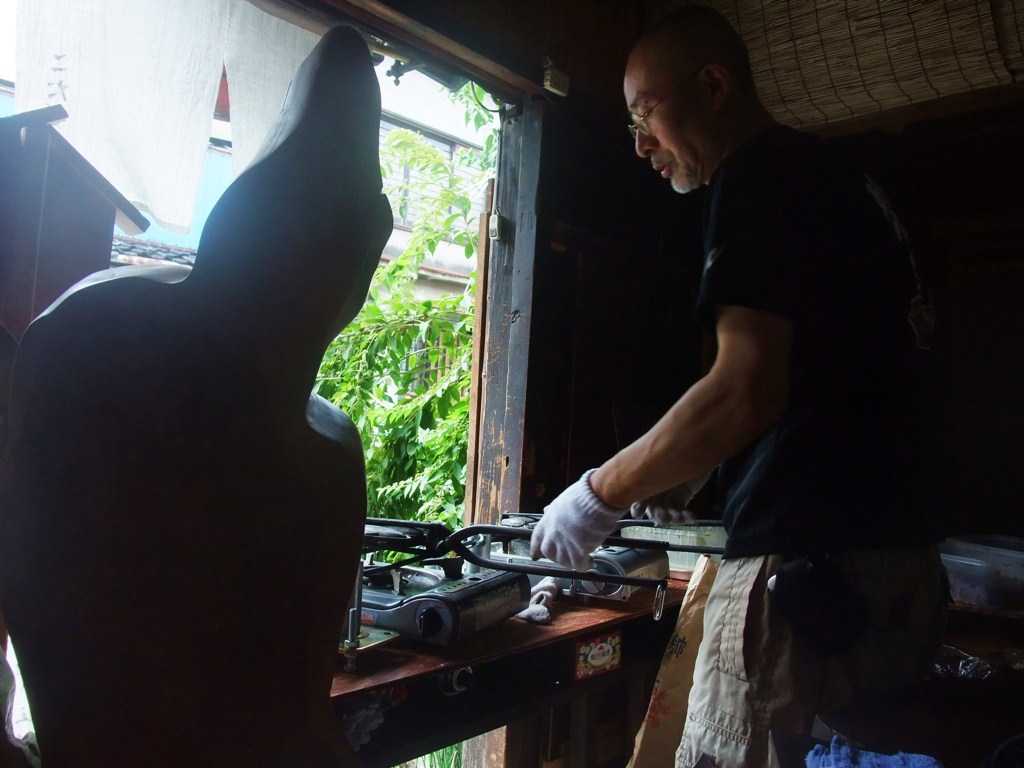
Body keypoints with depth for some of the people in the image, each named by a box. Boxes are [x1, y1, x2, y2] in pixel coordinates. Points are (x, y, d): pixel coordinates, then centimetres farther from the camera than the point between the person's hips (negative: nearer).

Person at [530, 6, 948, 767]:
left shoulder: (759, 172, -9)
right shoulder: (841, 177, 20)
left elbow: (747, 390, -21)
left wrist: (600, 496, -8)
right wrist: (687, 472, 23)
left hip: (813, 568, -10)